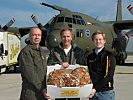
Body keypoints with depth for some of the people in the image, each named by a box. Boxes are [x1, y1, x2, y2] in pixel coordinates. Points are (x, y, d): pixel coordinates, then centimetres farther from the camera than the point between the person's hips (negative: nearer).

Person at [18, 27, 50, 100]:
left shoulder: (42, 51, 16)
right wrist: (42, 89, -17)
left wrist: (46, 87, 13)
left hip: (43, 90, 8)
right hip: (31, 91, -7)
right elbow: (30, 73, -17)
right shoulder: (25, 52, -11)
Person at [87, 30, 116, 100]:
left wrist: (96, 89, -18)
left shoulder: (109, 56, -4)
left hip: (105, 92, -4)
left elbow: (108, 75, -12)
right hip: (92, 92, 4)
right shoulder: (90, 57, 12)